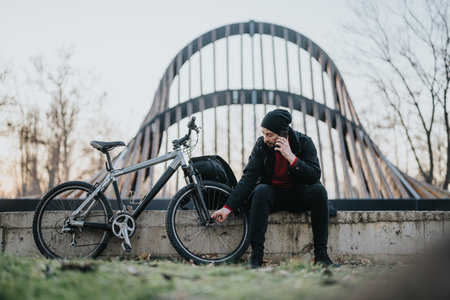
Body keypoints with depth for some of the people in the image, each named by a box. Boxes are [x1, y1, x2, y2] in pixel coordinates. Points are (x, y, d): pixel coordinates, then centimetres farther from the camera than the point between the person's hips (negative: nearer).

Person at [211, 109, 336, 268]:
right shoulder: (261, 145, -11)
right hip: (272, 193, 0)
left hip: (297, 195, 1)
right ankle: (256, 255, -34)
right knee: (261, 190, -33)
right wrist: (228, 207, -22)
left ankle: (321, 254, -23)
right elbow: (248, 179, -14)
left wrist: (291, 157, -30)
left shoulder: (304, 142, -11)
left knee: (318, 190, -29)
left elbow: (315, 176, -19)